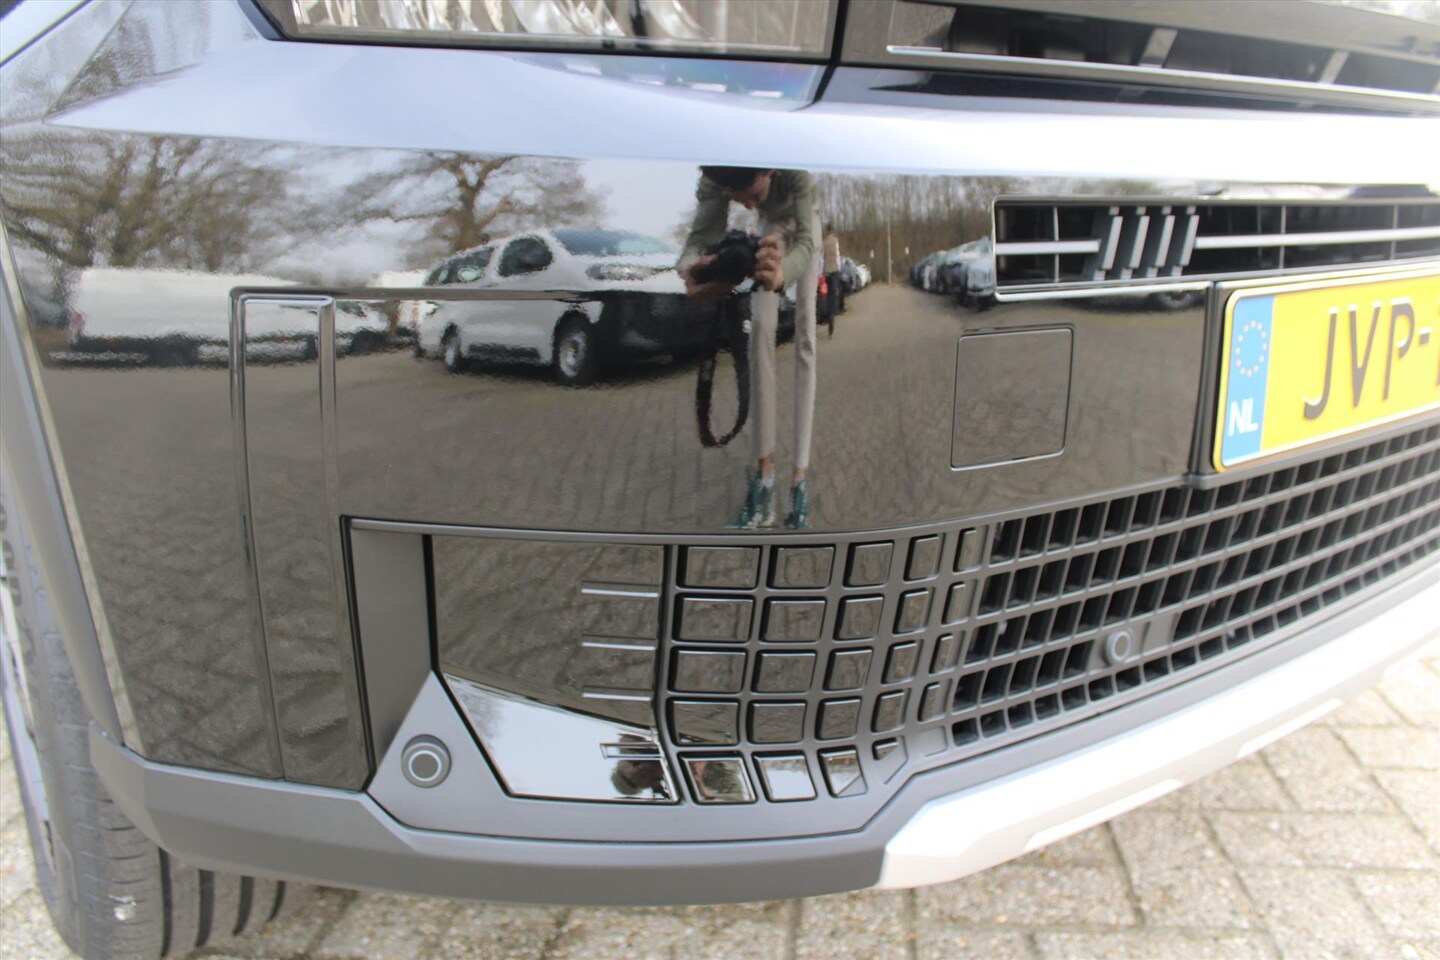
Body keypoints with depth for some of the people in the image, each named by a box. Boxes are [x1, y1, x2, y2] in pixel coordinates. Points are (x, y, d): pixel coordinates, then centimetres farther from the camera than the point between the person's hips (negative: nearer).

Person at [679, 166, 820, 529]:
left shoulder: (796, 170, -44)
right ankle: (764, 469, -10)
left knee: (805, 336, -11)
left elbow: (806, 241, -47)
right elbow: (700, 238, -36)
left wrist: (780, 276, -70)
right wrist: (691, 272, -61)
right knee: (761, 326, -11)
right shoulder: (713, 179, -34)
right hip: (773, 226, 3)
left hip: (806, 223, -3)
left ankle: (800, 475, -15)